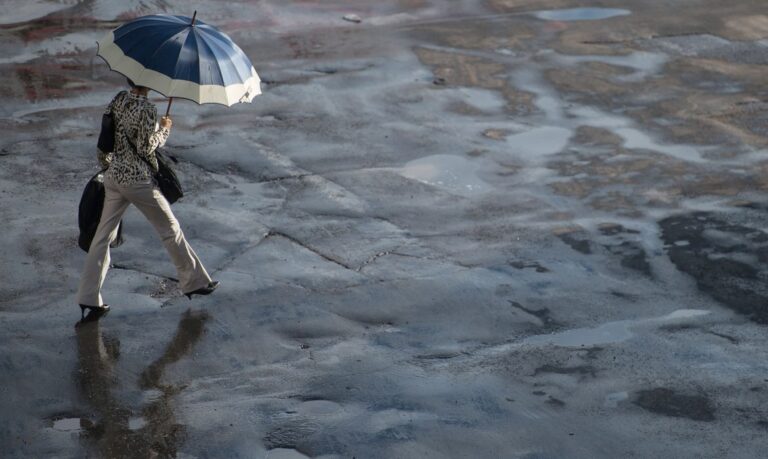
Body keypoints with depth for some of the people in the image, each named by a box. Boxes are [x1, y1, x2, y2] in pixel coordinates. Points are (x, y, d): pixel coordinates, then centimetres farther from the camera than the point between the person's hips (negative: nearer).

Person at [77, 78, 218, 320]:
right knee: (170, 228, 11)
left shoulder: (118, 100, 4)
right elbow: (146, 147, -17)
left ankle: (88, 298, 4)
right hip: (138, 180, -6)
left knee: (104, 236, 7)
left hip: (113, 176, 6)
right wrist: (164, 130, -2)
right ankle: (194, 281, 22)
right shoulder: (147, 109, -18)